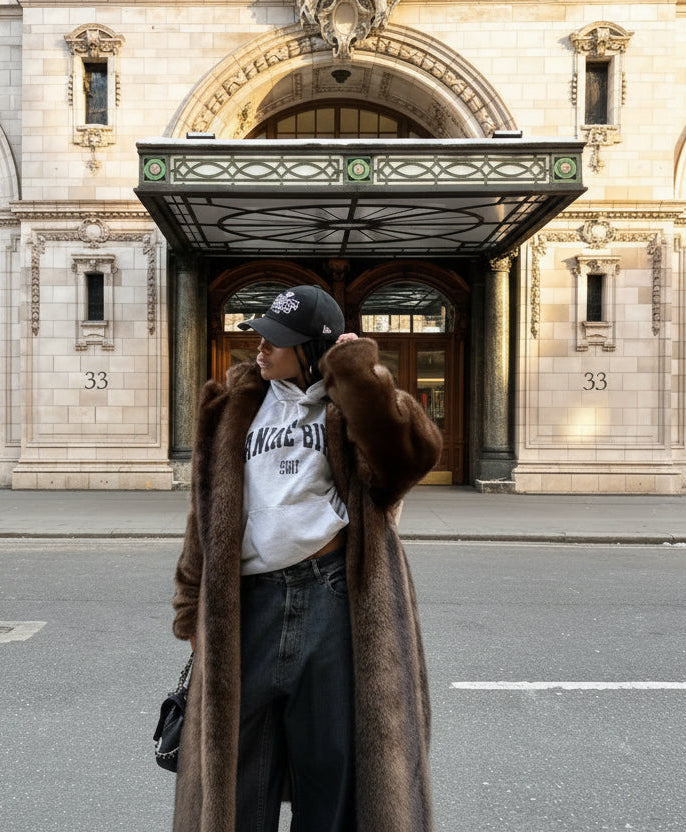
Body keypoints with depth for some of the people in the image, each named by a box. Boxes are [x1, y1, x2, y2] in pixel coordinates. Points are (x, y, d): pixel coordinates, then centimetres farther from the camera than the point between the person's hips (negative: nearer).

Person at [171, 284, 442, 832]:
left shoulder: (351, 402, 4)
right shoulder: (237, 407, 13)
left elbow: (415, 452, -18)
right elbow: (208, 511, 14)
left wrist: (356, 371, -13)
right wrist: (195, 609, 12)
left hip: (335, 597, -2)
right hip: (250, 602, 3)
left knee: (333, 757, 11)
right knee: (236, 768, 12)